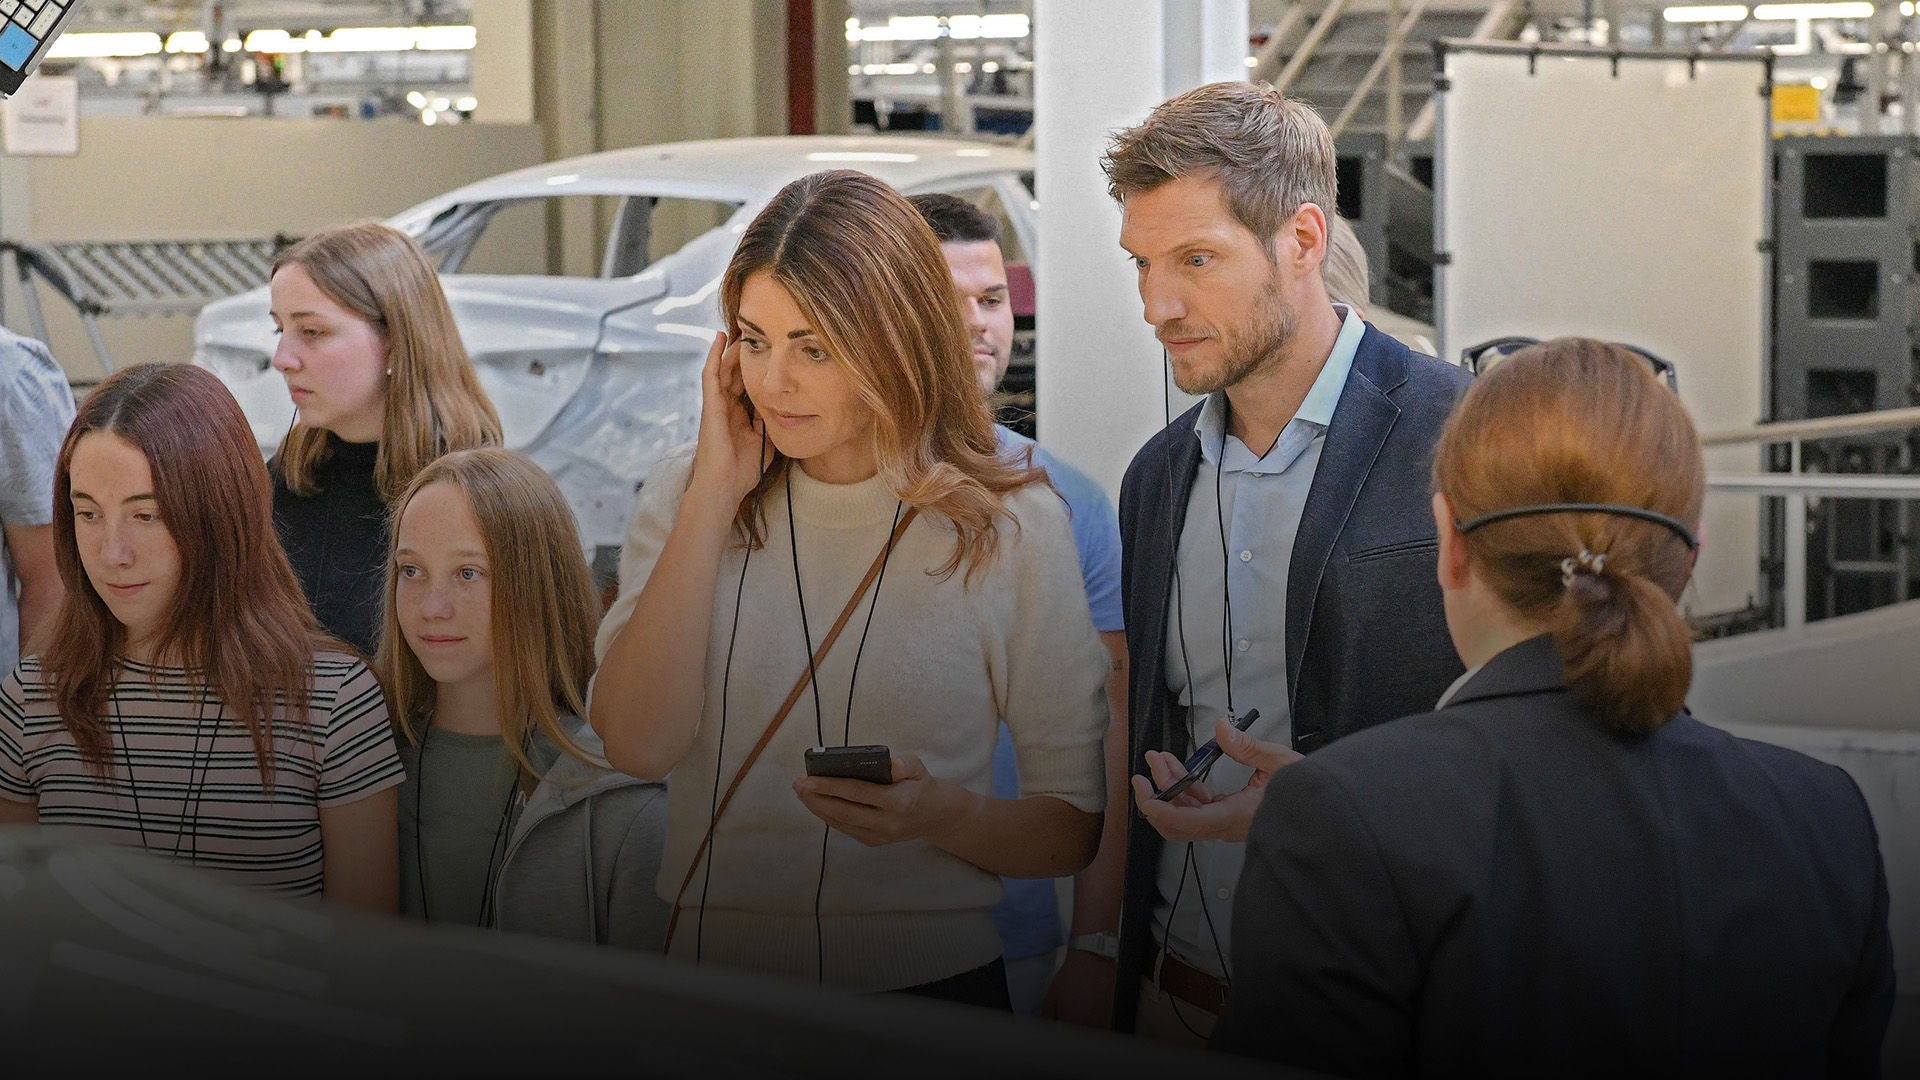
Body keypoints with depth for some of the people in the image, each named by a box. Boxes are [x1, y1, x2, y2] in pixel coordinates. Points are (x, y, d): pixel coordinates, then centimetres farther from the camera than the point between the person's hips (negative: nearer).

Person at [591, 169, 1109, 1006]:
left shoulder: (1011, 528, -2)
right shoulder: (685, 498, 6)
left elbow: (1075, 827, 2)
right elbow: (637, 744, -10)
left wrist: (939, 814, -17)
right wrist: (717, 492, -8)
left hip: (929, 983, -1)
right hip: (708, 981, 2)